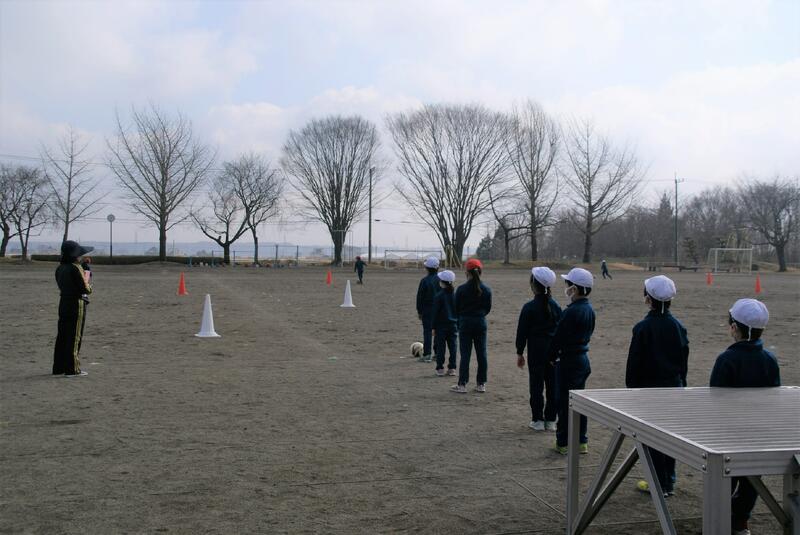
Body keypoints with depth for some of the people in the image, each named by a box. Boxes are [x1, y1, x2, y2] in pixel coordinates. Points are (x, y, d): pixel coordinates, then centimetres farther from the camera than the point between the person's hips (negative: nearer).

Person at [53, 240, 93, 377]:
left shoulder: (59, 268, 7)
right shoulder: (75, 268, -17)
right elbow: (85, 289, -18)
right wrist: (87, 276, 1)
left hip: (63, 303, 8)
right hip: (77, 304, -8)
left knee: (62, 336, 14)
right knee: (74, 337, -2)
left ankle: (58, 367, 22)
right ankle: (72, 369, 1)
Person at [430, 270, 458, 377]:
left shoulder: (439, 296, -11)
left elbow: (435, 312, -9)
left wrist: (433, 327, -2)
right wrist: (458, 325, 16)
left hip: (441, 326, -4)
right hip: (453, 325, 4)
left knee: (440, 347, 2)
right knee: (453, 347, 8)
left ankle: (440, 368, 4)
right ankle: (452, 368, 11)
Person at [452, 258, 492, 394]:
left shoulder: (461, 289, -10)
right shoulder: (486, 290, -2)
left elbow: (456, 308, -3)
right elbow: (488, 308, 7)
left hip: (465, 323, -2)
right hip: (481, 323, 2)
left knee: (465, 354, 1)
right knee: (481, 354, 9)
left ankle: (462, 384, 2)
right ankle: (481, 384, 13)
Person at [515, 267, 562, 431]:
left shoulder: (529, 307, -10)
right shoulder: (555, 306, 2)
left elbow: (522, 331, -7)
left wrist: (520, 353, 2)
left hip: (536, 350, -4)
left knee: (536, 385, 4)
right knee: (552, 385, 9)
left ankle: (538, 420, 6)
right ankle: (550, 420, 13)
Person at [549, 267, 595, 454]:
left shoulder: (571, 312, -22)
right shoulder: (589, 309, 6)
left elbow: (559, 338, -18)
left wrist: (552, 356, -1)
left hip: (569, 361, -9)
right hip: (583, 359, 9)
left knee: (564, 403, 2)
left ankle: (563, 443, 9)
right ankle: (581, 441, 23)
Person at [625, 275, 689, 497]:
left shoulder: (643, 328, -14)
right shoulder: (678, 327, 1)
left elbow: (634, 362, -11)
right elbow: (684, 360, 9)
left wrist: (631, 387, 0)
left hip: (650, 388, -5)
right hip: (674, 388, 5)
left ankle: (659, 484, 8)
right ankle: (669, 482, 20)